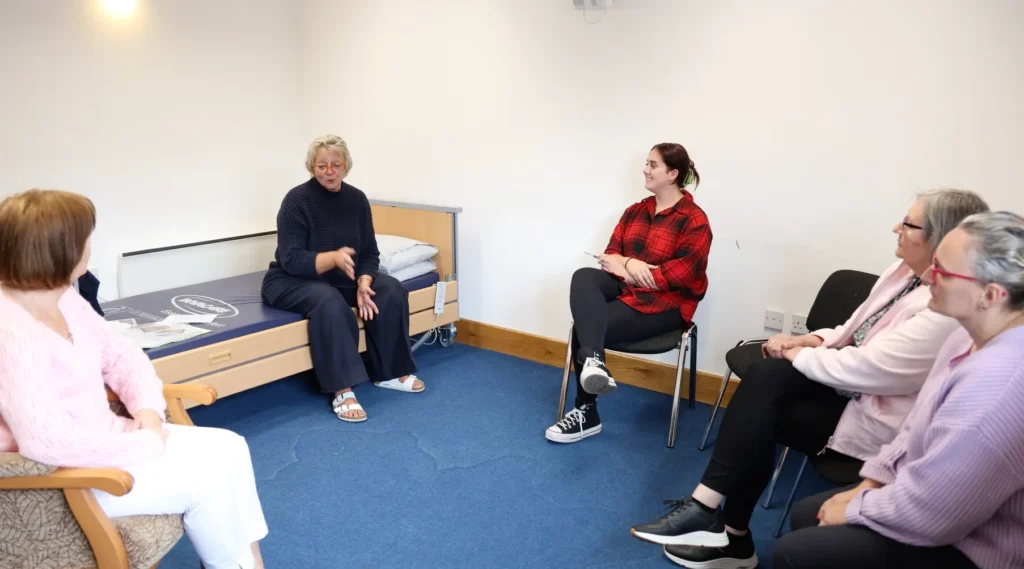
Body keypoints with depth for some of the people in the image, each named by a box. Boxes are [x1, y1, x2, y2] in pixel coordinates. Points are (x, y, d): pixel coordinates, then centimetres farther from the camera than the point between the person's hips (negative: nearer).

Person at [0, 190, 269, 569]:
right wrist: (144, 445, -22)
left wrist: (148, 407, -8)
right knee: (206, 479, -15)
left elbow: (119, 354, 11)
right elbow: (47, 442, -34)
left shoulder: (64, 299, 2)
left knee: (229, 448, -2)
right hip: (62, 476, -9)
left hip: (101, 440, 9)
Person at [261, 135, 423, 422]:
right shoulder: (297, 200, -18)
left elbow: (369, 252, -1)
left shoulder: (356, 199, -2)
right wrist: (333, 258, -38)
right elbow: (291, 260, -23)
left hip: (341, 278, 6)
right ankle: (342, 390, -33)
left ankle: (388, 372, -6)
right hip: (292, 280, -5)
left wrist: (363, 283, -20)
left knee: (391, 288, -15)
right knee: (329, 301, -36)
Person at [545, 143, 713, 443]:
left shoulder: (694, 220, -8)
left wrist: (626, 268, -16)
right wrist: (628, 264, -16)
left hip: (664, 301, -6)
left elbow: (684, 273, -17)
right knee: (583, 277, -28)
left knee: (584, 326, -24)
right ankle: (592, 361, -47)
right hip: (625, 286, 6)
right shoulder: (635, 211, 13)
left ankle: (586, 413, -9)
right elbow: (612, 252, 9)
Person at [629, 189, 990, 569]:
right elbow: (853, 331, 14)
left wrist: (797, 354, -13)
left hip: (877, 422, -8)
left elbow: (865, 369, -28)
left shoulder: (952, 308, -25)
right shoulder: (904, 272, 5)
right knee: (765, 376, -16)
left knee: (758, 415, -18)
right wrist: (812, 341, -5)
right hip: (851, 386, 8)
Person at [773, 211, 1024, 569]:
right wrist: (869, 484, 6)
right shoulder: (975, 336, -1)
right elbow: (918, 426, 11)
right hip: (937, 504, 9)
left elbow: (927, 513, -29)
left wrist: (857, 508, -12)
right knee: (806, 515, 15)